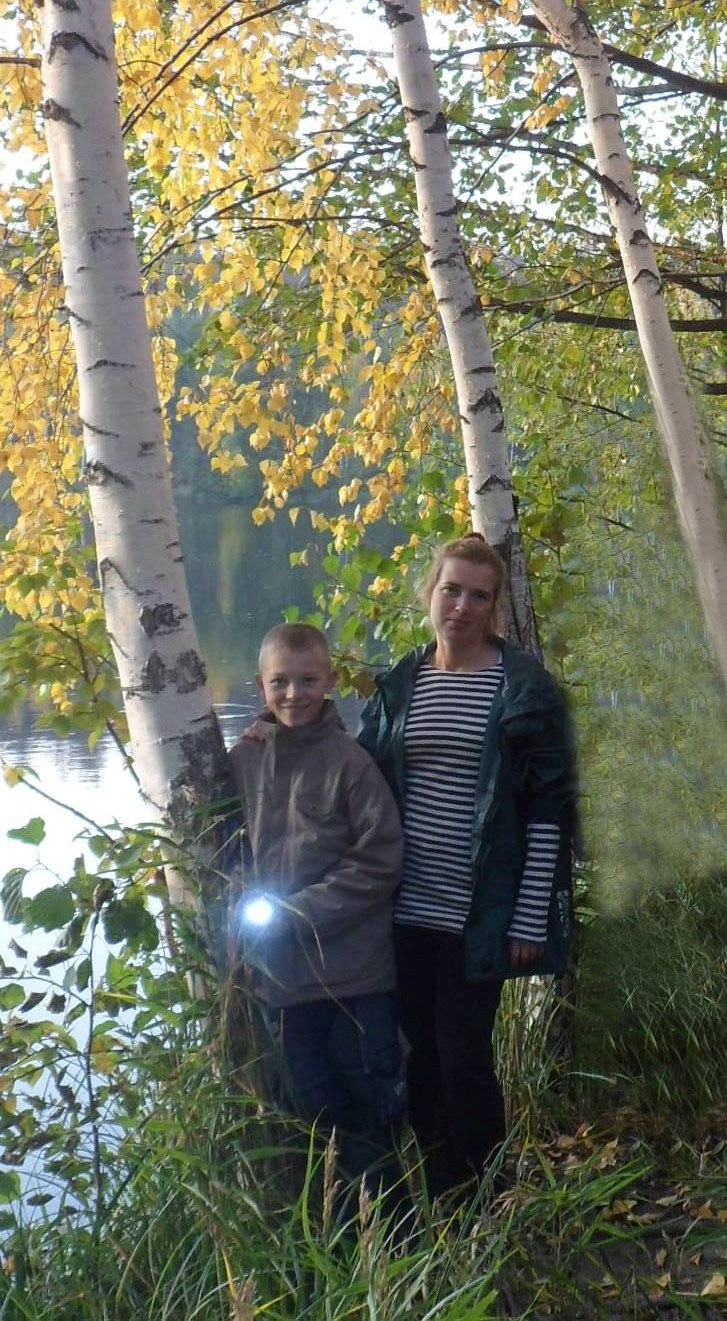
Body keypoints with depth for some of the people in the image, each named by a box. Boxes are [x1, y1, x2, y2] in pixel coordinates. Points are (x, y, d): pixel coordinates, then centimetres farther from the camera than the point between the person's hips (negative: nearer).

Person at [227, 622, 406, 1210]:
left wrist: (298, 913, -15)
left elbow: (379, 861, -11)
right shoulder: (243, 759, 3)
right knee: (311, 1103, 14)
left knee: (370, 1101, 6)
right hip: (280, 974, 4)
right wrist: (248, 908, -4)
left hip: (355, 970, -3)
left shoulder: (349, 760, -8)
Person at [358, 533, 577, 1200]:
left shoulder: (523, 685, -5)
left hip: (478, 914, -4)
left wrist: (529, 919, -10)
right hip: (408, 910, 4)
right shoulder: (398, 685, 8)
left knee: (463, 1062, -1)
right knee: (423, 1062, 9)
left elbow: (550, 807, -7)